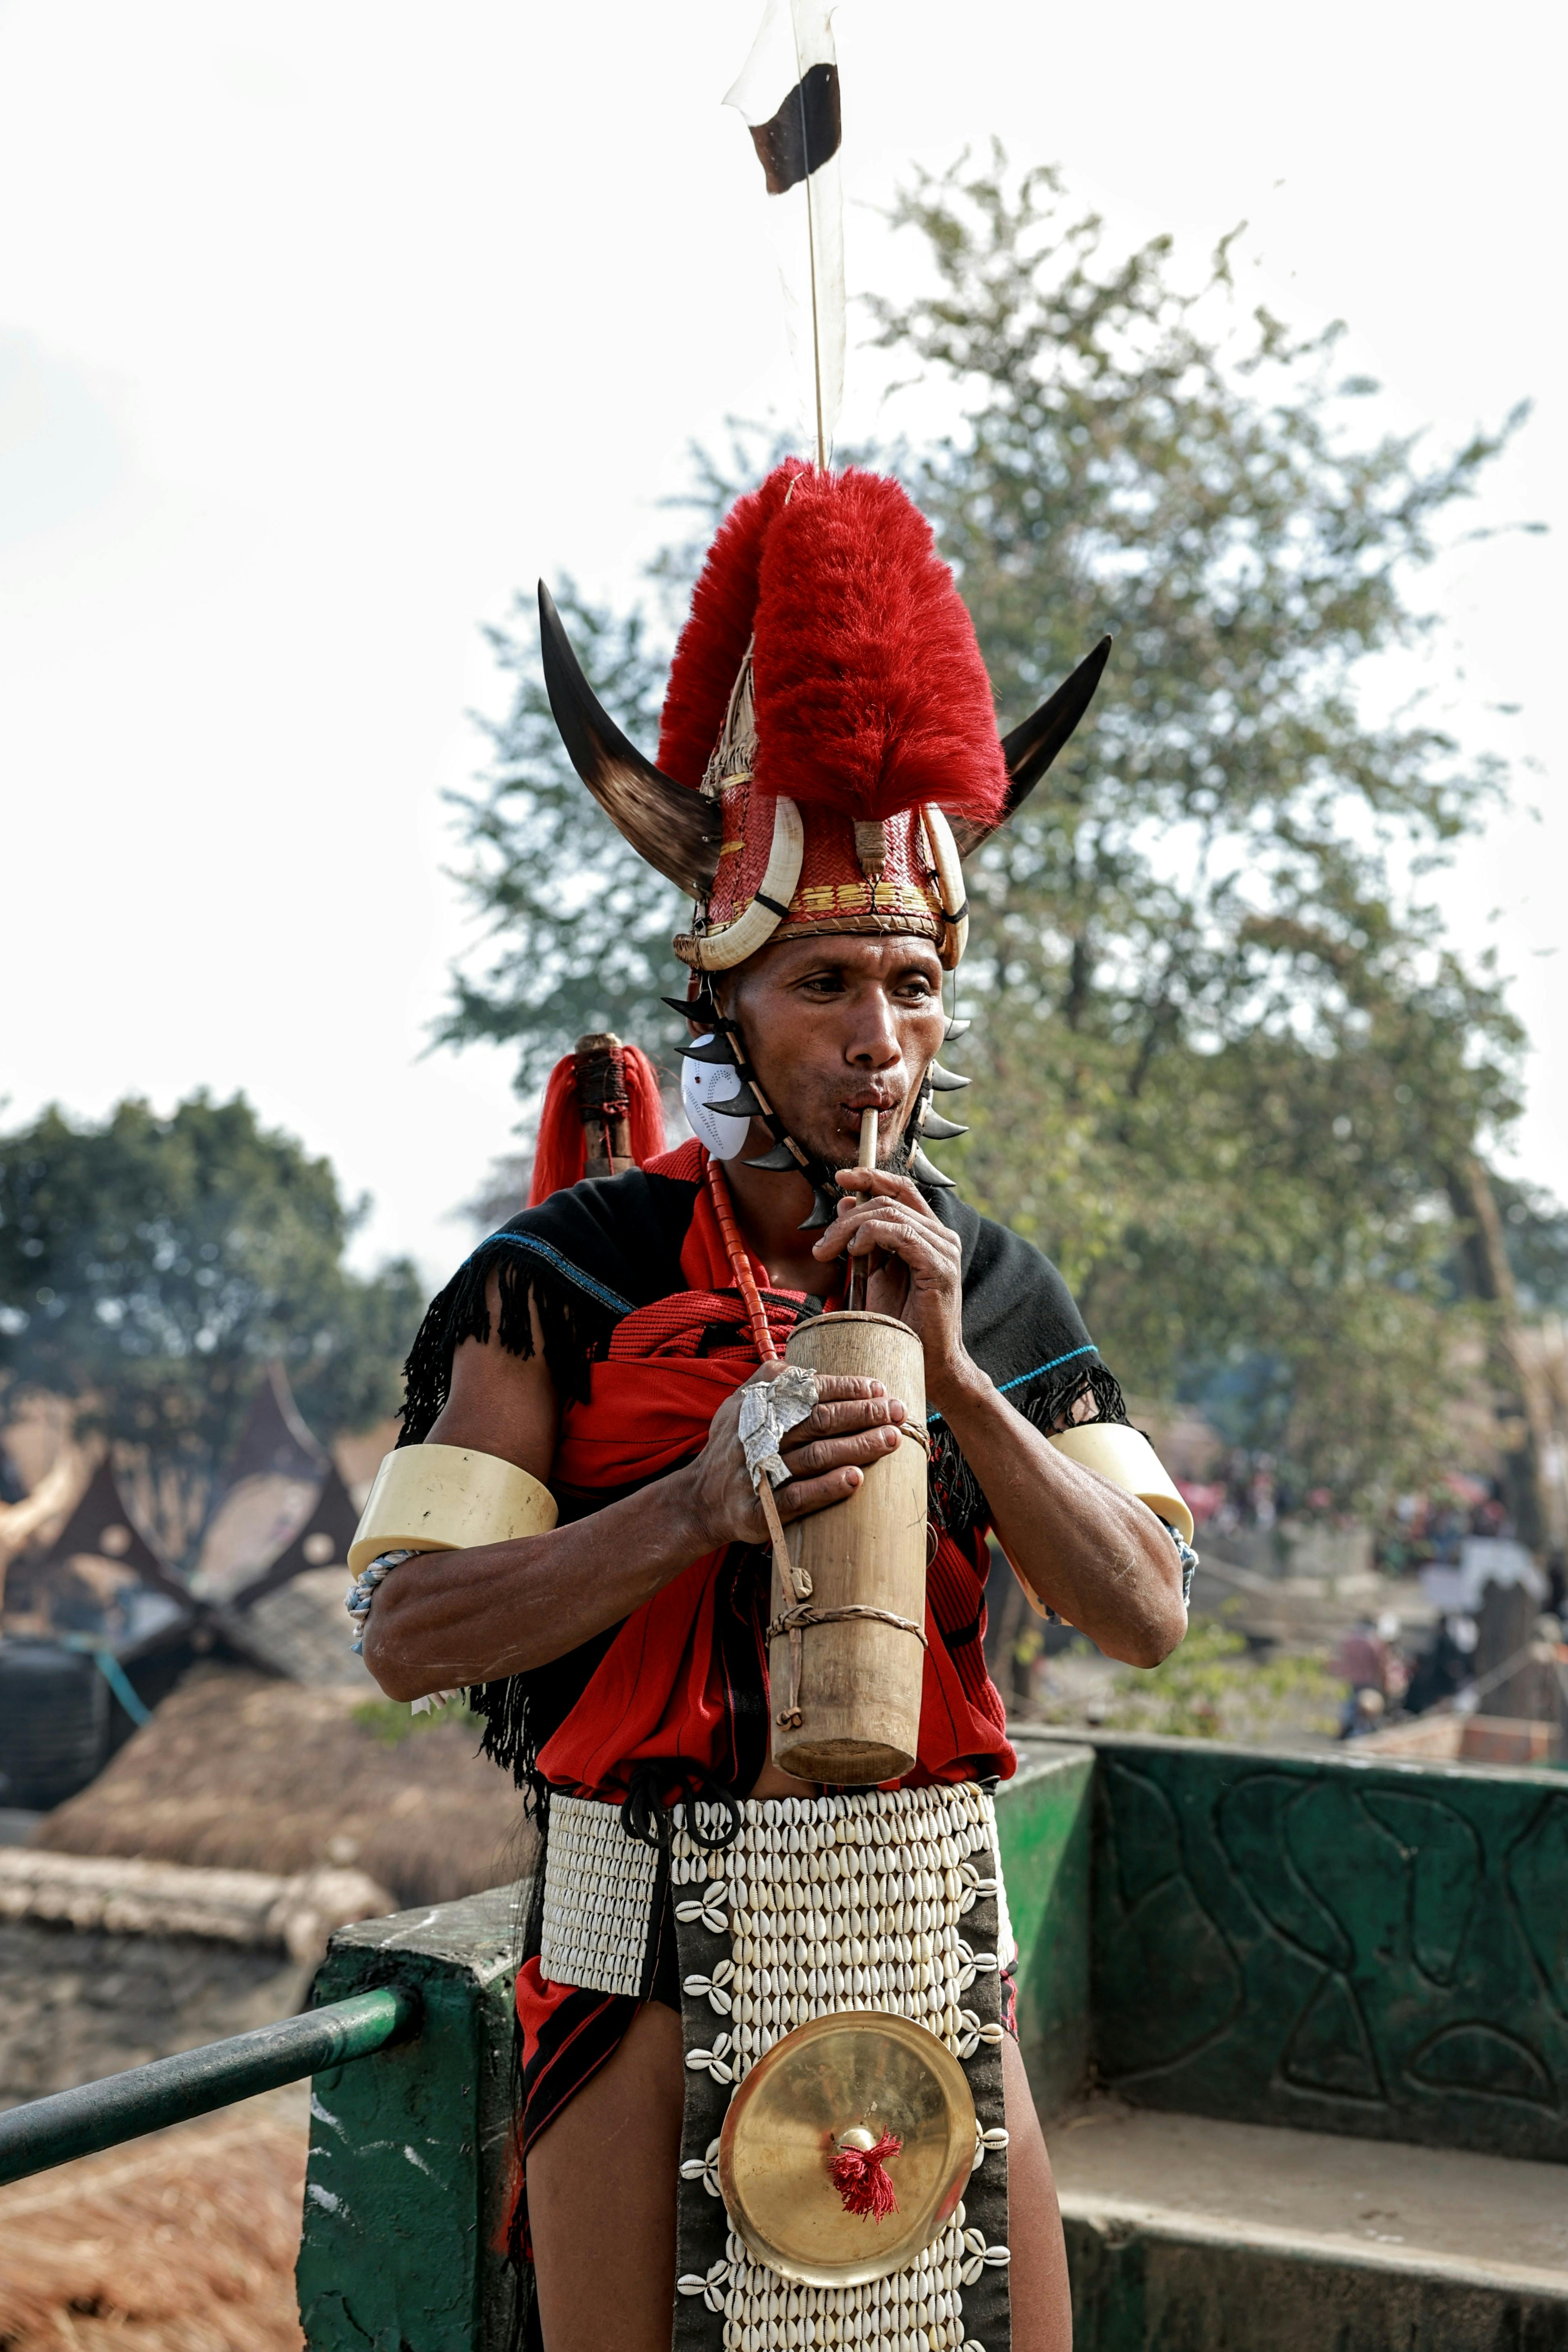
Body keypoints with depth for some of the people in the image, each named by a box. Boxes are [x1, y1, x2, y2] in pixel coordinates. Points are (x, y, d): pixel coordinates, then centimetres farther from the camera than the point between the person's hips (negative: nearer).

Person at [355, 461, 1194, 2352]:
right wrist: (703, 1505, -25)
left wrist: (951, 1372, -16)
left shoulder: (997, 1289, 2)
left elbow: (1147, 1614, -5)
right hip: (645, 1958, -3)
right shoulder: (565, 1273, -9)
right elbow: (406, 1634, -13)